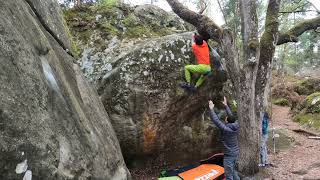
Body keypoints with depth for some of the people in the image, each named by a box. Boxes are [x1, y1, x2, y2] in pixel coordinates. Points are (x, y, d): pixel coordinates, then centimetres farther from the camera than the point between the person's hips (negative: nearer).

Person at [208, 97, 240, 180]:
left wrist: (211, 108, -18)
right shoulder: (236, 126, -4)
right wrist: (226, 105, 17)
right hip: (236, 153, 8)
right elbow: (231, 115, 9)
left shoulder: (226, 129, -25)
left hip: (229, 155, -8)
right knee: (233, 170, 27)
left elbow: (216, 120, -25)